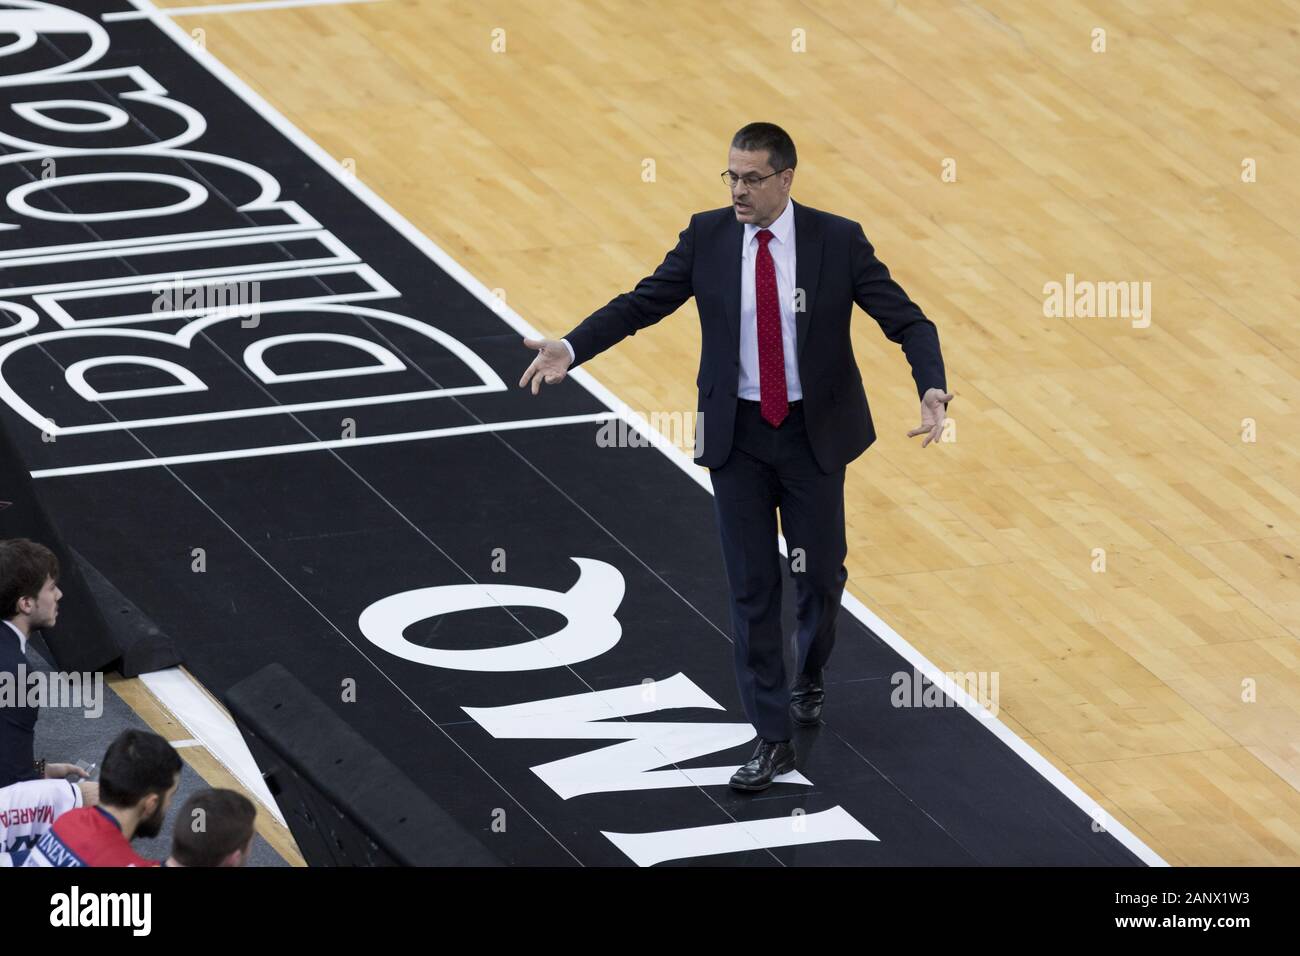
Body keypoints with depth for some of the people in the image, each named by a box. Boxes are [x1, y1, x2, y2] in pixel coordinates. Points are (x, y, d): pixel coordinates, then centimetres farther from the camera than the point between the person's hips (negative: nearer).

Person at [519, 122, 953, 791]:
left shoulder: (837, 240, -10)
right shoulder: (708, 237, -5)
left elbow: (906, 321, -12)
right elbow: (643, 302, -2)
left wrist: (933, 390, -30)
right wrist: (570, 349, -17)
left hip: (813, 434, -1)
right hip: (737, 436, 1)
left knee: (820, 574, 10)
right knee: (751, 586, 2)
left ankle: (809, 679, 42)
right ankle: (772, 739, 8)